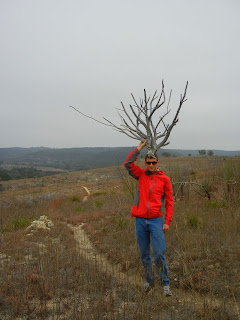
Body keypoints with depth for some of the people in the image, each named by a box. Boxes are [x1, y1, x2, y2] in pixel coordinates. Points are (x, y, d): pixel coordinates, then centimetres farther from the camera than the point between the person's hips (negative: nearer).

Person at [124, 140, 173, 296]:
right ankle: (150, 280, 30)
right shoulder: (141, 174, 8)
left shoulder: (164, 179, 2)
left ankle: (166, 284, 13)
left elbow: (169, 201, 3)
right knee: (144, 255, 12)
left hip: (156, 220, -2)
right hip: (140, 220, 2)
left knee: (160, 255, -3)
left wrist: (168, 222, -2)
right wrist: (139, 147, -2)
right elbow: (128, 163, -4)